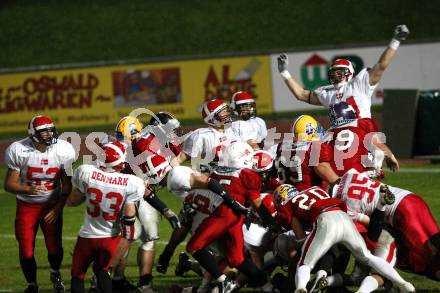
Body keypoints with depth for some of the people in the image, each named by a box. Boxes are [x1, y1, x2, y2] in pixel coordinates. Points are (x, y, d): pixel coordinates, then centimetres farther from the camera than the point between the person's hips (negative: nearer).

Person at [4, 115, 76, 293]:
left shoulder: (63, 150, -10)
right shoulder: (19, 151, -17)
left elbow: (67, 185, 0)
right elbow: (9, 184, -13)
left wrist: (57, 209, -8)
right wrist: (29, 189, -32)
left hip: (52, 205, 1)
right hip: (26, 206, -1)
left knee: (55, 248, -4)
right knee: (26, 251, -4)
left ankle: (55, 274, 31)